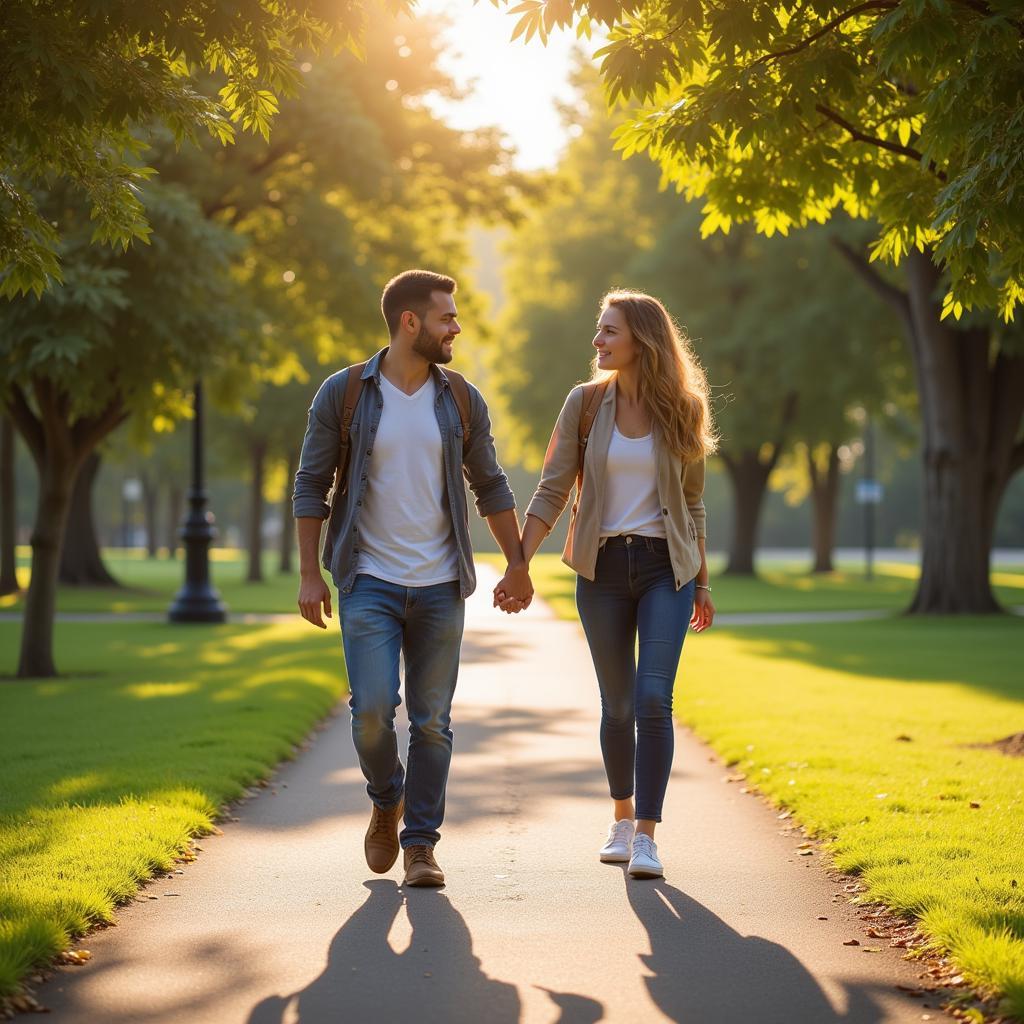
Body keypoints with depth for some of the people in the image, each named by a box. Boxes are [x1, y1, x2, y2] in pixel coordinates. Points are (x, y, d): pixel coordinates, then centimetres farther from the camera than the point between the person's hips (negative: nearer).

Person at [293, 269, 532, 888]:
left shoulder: (461, 400, 5)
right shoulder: (344, 394, -3)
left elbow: (490, 486, 13)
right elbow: (312, 485, 0)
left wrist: (518, 564, 10)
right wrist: (309, 574, -5)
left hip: (440, 587, 2)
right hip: (370, 582, -2)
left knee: (432, 721, 3)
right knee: (373, 710, -12)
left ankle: (421, 844, 12)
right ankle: (387, 803, 17)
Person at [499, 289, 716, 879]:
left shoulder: (680, 411, 2)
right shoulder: (586, 403, 1)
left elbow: (692, 504, 10)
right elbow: (552, 492, 0)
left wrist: (703, 584, 12)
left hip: (666, 569, -1)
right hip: (604, 569, 1)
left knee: (653, 698, -14)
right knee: (618, 705, 8)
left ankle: (646, 837, -12)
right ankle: (623, 818, 29)